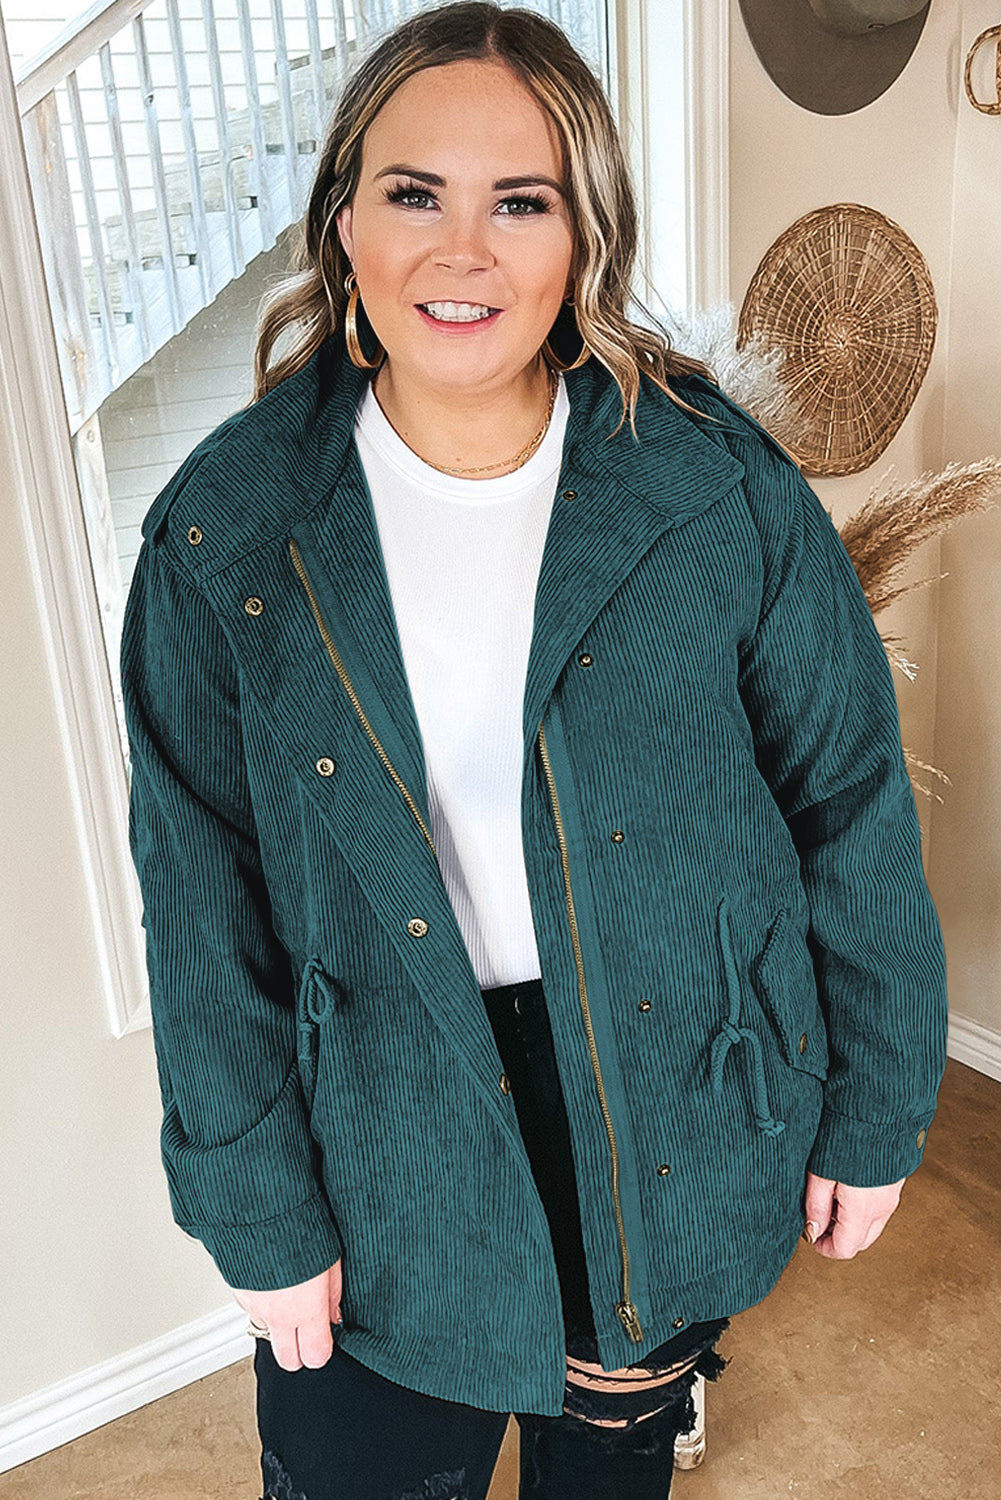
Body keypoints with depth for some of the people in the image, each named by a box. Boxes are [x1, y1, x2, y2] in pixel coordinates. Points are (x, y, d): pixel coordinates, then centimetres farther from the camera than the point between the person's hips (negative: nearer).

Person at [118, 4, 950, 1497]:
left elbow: (852, 802, -5)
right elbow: (204, 900, -6)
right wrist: (259, 1211, -2)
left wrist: (876, 1108, 2)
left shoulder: (722, 481, -14)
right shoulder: (225, 530, -12)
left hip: (677, 1114, 1)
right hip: (388, 1149, 0)